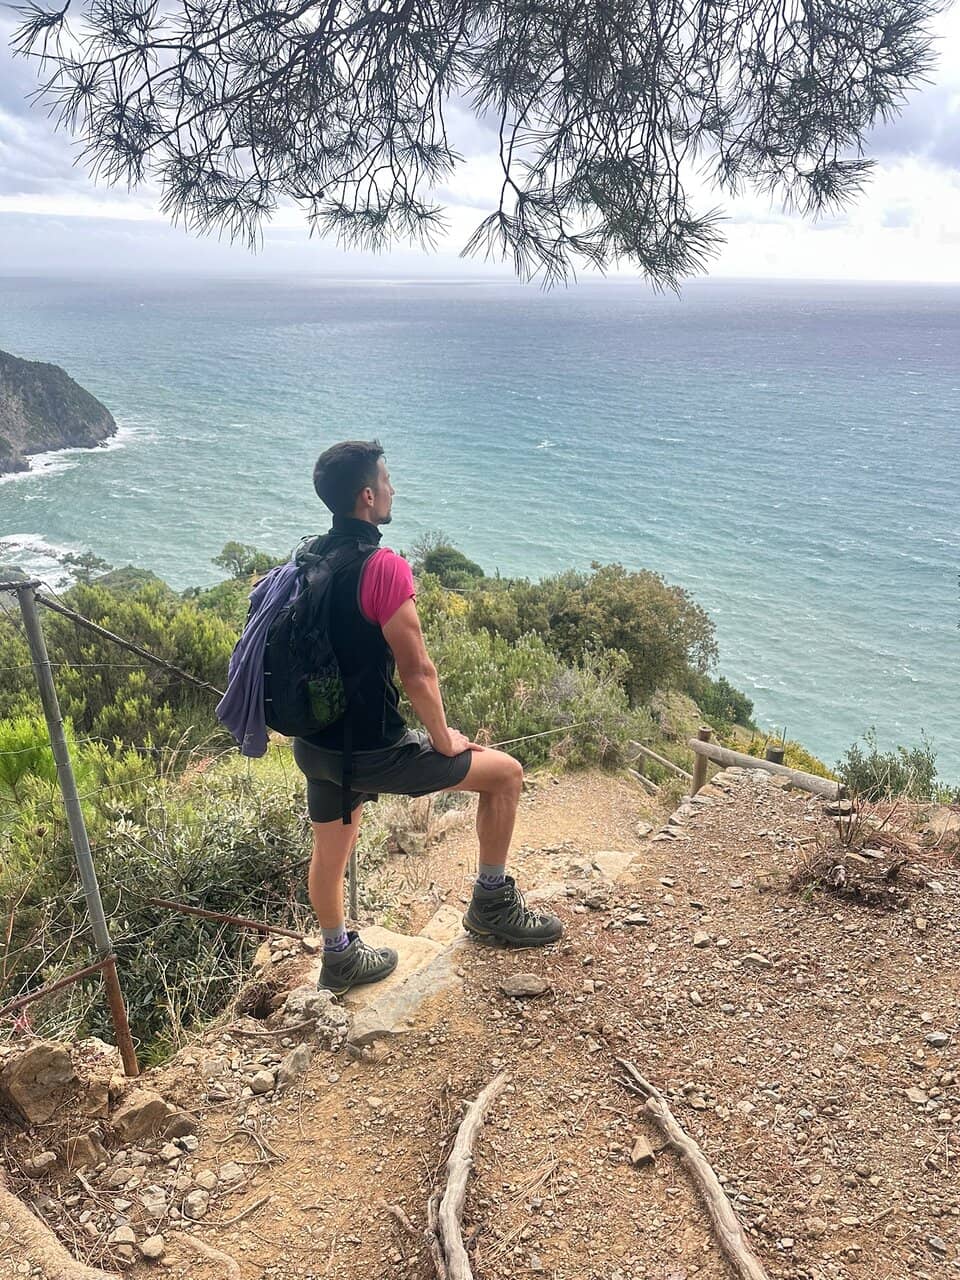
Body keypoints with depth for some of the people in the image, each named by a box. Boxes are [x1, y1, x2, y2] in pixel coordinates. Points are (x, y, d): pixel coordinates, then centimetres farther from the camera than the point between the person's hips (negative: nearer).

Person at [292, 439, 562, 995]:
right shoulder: (384, 567, -21)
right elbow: (416, 671, -21)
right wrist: (444, 741, -7)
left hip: (315, 745, 9)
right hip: (371, 751, -8)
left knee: (331, 849, 26)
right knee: (505, 772, 6)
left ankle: (340, 957, 45)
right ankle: (493, 903, 19)